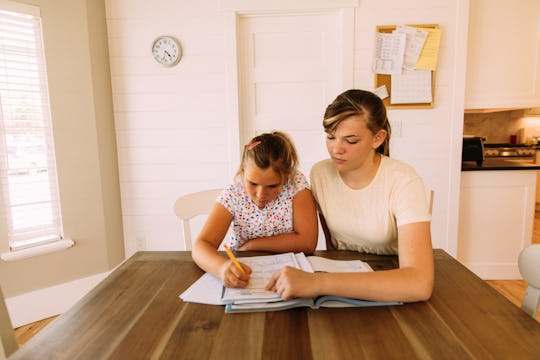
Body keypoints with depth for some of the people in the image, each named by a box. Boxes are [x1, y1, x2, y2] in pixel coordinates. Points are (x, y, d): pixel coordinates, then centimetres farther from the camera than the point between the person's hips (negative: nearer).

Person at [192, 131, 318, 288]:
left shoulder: (296, 183, -14)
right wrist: (222, 267, -41)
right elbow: (201, 245, -20)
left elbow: (307, 242, -19)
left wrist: (251, 244, -15)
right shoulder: (232, 194, -13)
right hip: (243, 267, 1)